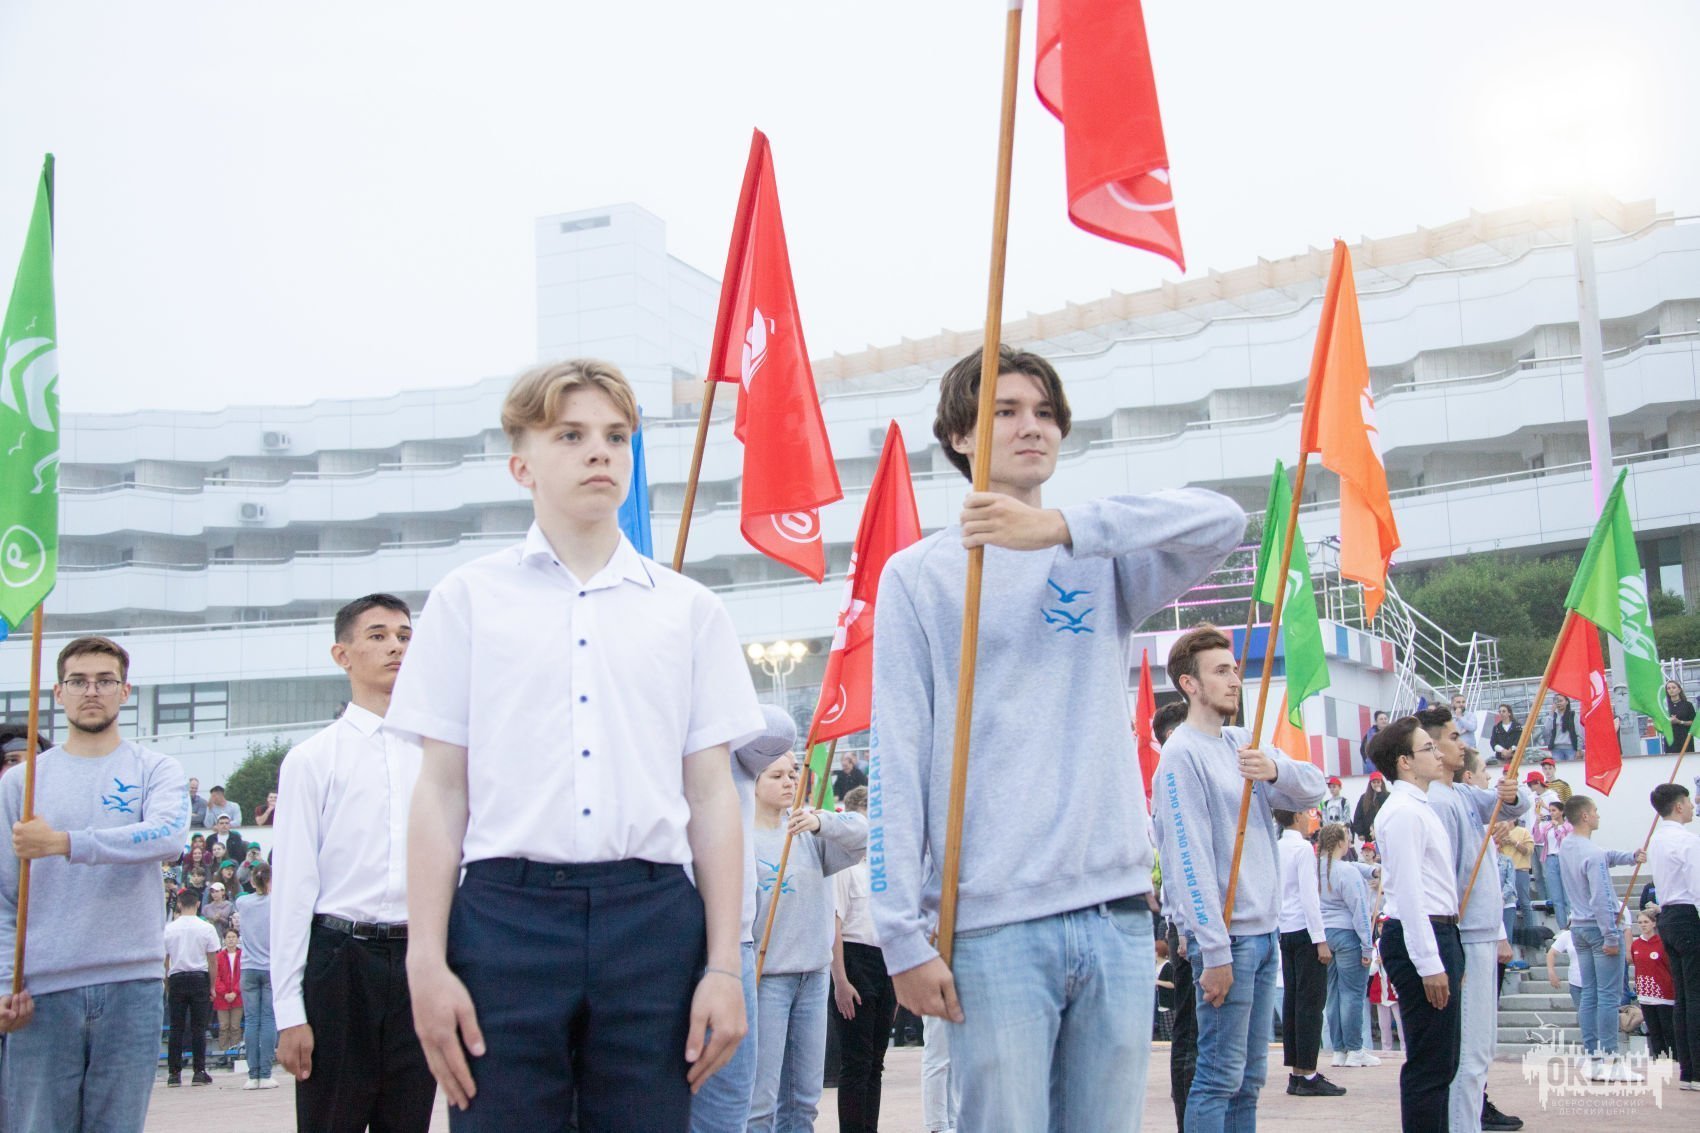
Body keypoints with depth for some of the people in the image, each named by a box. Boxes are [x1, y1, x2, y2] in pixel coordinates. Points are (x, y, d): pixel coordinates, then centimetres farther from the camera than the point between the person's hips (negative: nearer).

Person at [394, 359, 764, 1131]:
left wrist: (724, 965, 3)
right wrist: (427, 960, -1)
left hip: (652, 917, 1)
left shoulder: (689, 609, 11)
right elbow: (441, 788, 6)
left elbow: (712, 794, 9)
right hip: (507, 913, -1)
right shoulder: (470, 597, 8)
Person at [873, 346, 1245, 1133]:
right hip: (993, 922, -3)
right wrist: (902, 934, -9)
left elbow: (1221, 521, -7)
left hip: (1117, 911, 3)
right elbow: (896, 764, -3)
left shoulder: (1102, 559, 12)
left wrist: (1063, 526, -19)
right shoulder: (917, 575, 4)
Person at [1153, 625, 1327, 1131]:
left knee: (1251, 1074, 12)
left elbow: (1314, 789, 3)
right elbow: (1190, 857, -17)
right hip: (1227, 936, -8)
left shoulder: (1242, 743, 13)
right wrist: (1215, 951, -20)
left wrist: (1276, 769, -21)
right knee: (1221, 1075, -6)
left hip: (1265, 930, 8)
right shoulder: (1183, 754, -12)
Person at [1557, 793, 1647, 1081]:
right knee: (1608, 995, -6)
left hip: (1579, 927, 9)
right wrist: (1611, 937, -19)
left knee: (1589, 994, 11)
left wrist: (1631, 856, -3)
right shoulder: (1593, 855, -21)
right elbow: (1601, 900, -23)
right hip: (1600, 928, -9)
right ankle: (1610, 1061, -6)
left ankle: (1592, 1057, 13)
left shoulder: (1566, 848, 7)